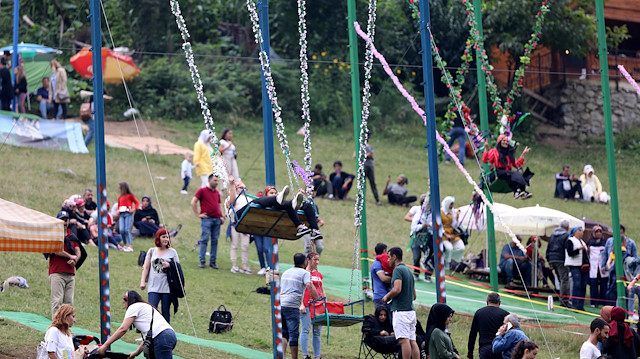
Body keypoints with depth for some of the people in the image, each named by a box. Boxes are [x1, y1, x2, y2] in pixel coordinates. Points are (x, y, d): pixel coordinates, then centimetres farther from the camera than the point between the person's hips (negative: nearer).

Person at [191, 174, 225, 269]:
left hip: (217, 219, 5)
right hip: (207, 218, -5)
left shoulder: (217, 193, 18)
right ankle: (202, 261, -4)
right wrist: (198, 214, -7)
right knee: (204, 239, -8)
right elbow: (193, 202, -3)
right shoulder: (202, 191, 1)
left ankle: (212, 261, 10)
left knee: (215, 240, 5)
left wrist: (222, 216, 12)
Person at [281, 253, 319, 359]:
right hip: (292, 306, -7)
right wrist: (318, 299, -13)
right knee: (293, 334, -3)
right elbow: (310, 286, -16)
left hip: (280, 303, 7)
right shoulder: (305, 273, 1)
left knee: (284, 333, 11)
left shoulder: (286, 273, 24)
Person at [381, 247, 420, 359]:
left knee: (404, 340, -12)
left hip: (401, 311, -9)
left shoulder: (398, 270, -8)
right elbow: (414, 295, 24)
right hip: (411, 310, 9)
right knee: (412, 340, 6)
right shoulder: (408, 271, 21)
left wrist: (387, 296, -5)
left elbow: (397, 289, -21)